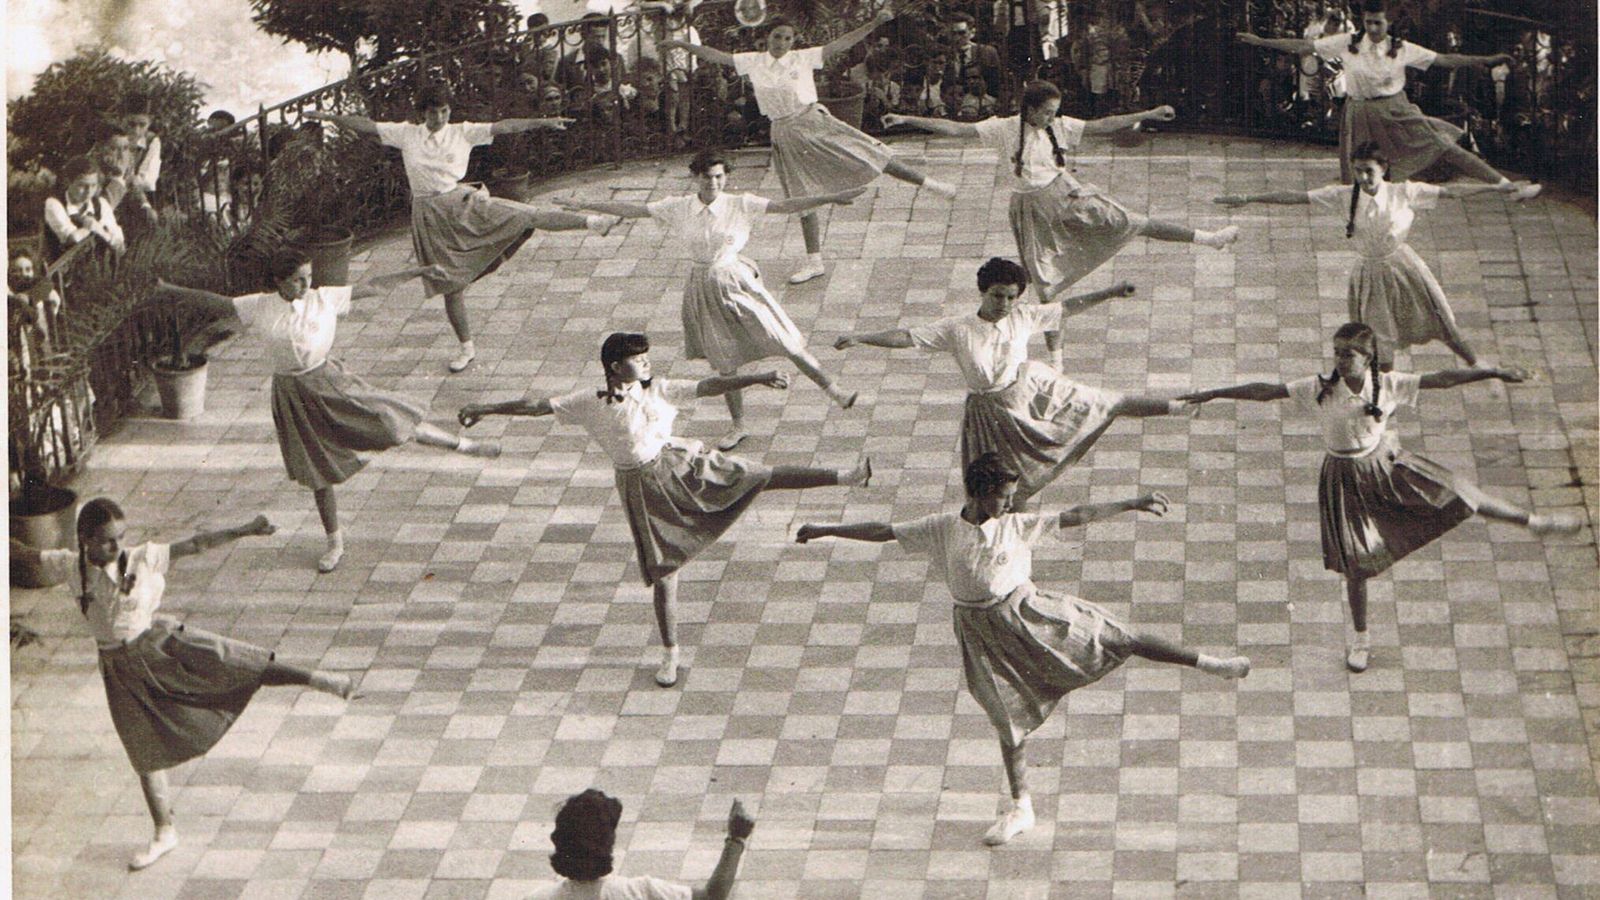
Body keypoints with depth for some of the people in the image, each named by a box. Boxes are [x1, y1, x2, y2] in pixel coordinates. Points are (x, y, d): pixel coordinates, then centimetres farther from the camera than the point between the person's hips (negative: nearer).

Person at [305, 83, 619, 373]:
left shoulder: (463, 132, -1)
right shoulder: (406, 134, 4)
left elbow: (503, 126, -9)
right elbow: (367, 126, 3)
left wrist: (543, 122, -16)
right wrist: (330, 117, -3)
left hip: (462, 201, -1)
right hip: (430, 215, 1)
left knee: (526, 217, -15)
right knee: (451, 283, 6)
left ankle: (589, 222, -10)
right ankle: (467, 347, 16)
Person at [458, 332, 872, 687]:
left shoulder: (658, 390, 3)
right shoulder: (589, 403, -1)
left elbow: (709, 386, -1)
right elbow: (538, 406, 2)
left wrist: (757, 379, -11)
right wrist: (485, 410, 1)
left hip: (680, 465, 1)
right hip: (643, 488, -1)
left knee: (760, 477, -8)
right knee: (663, 572, 3)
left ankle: (847, 477, -8)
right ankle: (670, 655, 14)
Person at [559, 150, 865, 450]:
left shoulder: (740, 205, -12)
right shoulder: (679, 208, -5)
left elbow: (785, 206, -19)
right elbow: (633, 210, 0)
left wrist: (832, 198, -30)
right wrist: (585, 206, 0)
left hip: (736, 282, -2)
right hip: (703, 288, 2)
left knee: (785, 343, -1)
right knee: (724, 363, 12)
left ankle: (832, 389, 18)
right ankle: (738, 426, 27)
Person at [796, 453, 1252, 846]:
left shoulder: (1017, 526, -2)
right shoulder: (941, 530, -2)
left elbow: (1075, 516, -1)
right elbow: (884, 531, 1)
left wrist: (1132, 504, -3)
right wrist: (825, 530, 0)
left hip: (1028, 611, 0)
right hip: (982, 632, 0)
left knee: (1119, 638, -4)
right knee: (1009, 719, 5)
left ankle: (1206, 662, 7)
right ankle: (1020, 807, 17)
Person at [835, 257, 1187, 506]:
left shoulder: (1023, 317, -8)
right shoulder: (957, 329, -16)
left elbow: (1066, 307, 2)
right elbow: (906, 337, -19)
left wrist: (1110, 293, 4)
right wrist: (860, 338, -27)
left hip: (1033, 392, 2)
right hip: (993, 415, -2)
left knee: (1108, 404, 8)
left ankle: (1178, 407, 21)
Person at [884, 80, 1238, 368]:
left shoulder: (1059, 127, -4)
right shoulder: (1004, 129, -12)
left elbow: (1101, 125, -2)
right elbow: (955, 129, -16)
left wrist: (1148, 115, -7)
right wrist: (906, 119, -23)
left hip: (1064, 195, 2)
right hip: (1032, 210, -2)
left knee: (1129, 223, -6)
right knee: (1045, 285, 4)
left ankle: (1209, 238, 2)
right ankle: (1056, 359, 16)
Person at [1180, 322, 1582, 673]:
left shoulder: (1388, 385, -16)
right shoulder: (1320, 390, -20)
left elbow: (1441, 379, -16)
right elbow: (1265, 390, -21)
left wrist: (1492, 373, -20)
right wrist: (1214, 394, -26)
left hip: (1388, 467, 1)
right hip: (1345, 478, -1)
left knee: (1459, 494, 3)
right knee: (1355, 563, 7)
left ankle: (1533, 522, 28)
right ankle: (1360, 639, 29)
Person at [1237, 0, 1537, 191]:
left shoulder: (1401, 49, -4)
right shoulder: (1347, 44, -4)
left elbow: (1443, 59, -4)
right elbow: (1304, 46, -5)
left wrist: (1485, 61, -10)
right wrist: (1260, 42, -9)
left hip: (1396, 112, -1)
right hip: (1361, 116, 1)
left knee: (1445, 147, -6)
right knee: (1353, 176, 6)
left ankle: (1508, 186, -4)